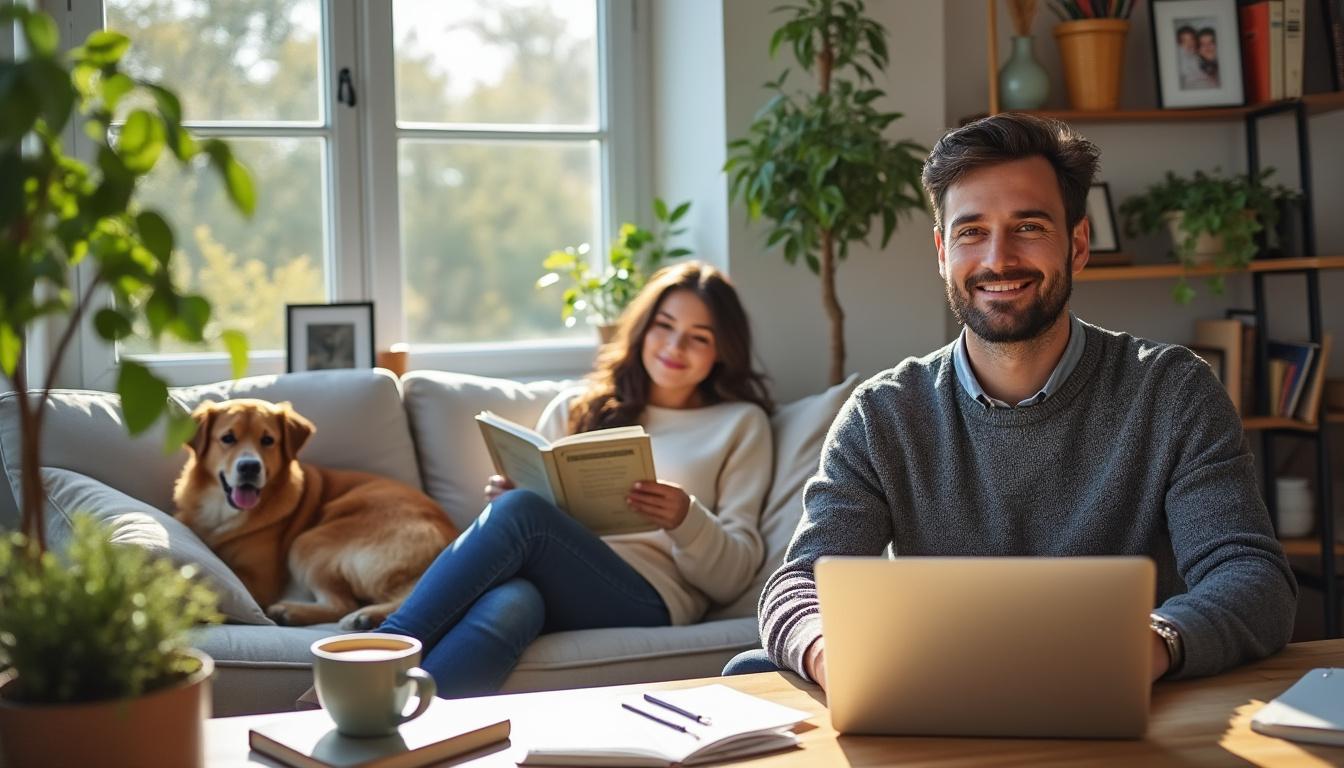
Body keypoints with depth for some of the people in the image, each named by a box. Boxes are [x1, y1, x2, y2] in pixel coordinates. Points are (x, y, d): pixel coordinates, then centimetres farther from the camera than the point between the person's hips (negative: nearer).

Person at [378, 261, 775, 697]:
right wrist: (502, 499, 0)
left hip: (646, 597, -2)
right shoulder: (575, 408, 27)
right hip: (552, 581, 3)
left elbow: (732, 578, 11)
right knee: (511, 603, -37)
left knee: (520, 512, -32)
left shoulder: (741, 424, 19)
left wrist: (686, 521, -9)